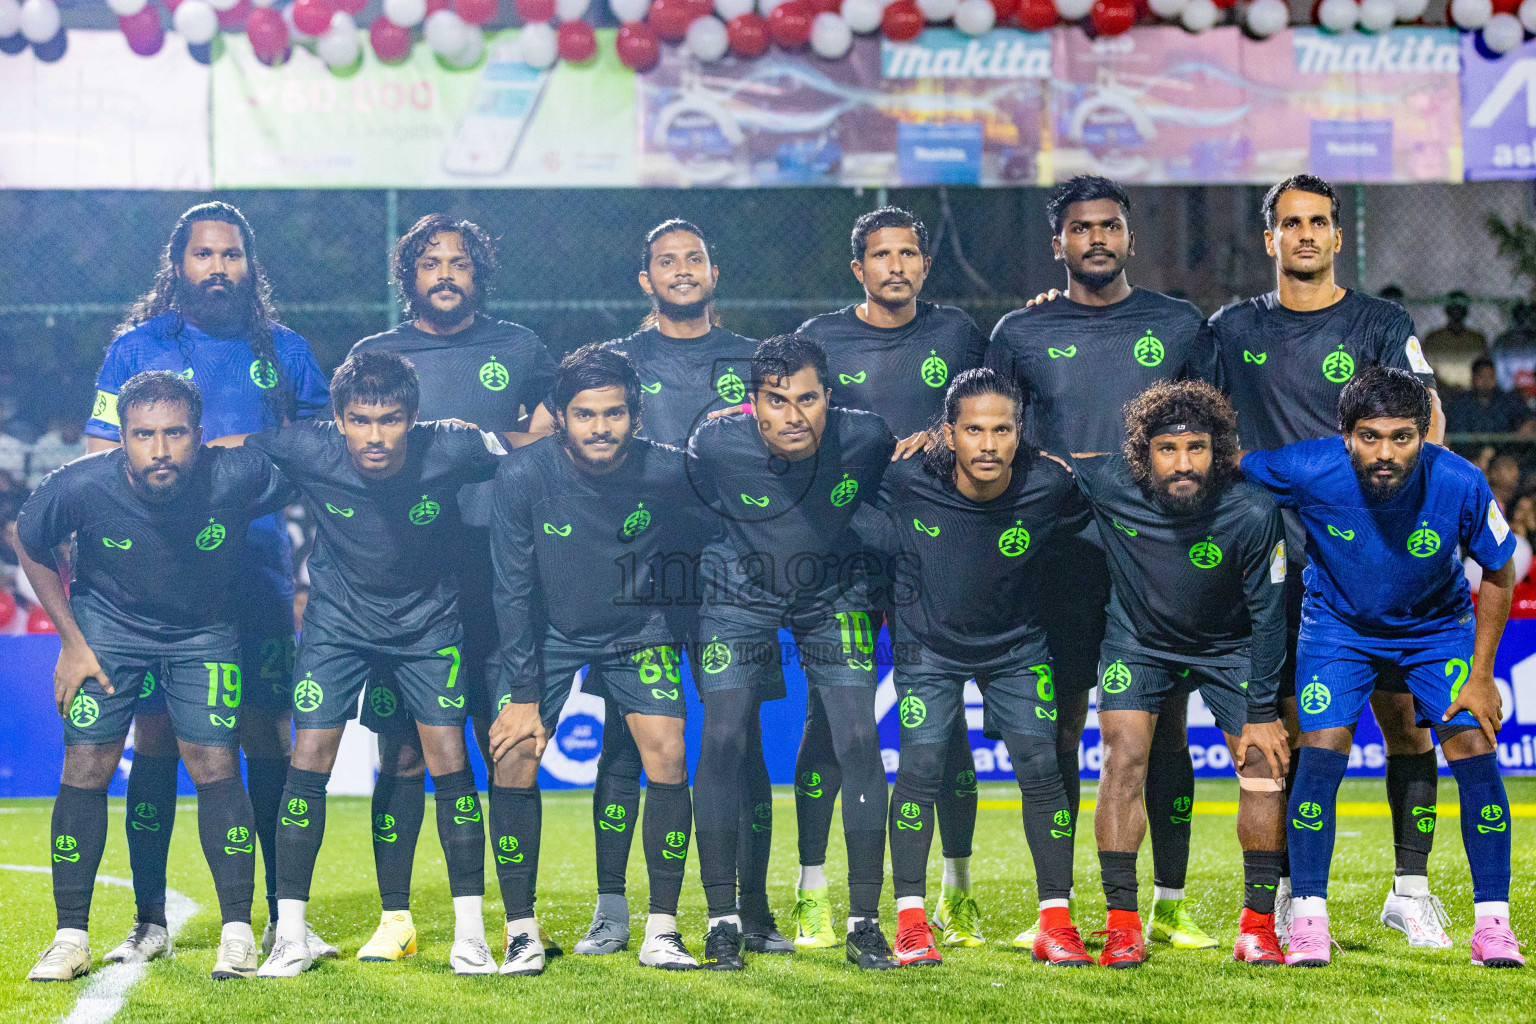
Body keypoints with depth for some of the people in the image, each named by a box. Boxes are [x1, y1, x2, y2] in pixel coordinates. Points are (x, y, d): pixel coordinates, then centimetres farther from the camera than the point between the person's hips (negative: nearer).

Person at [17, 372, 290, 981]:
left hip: (205, 633, 0)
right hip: (108, 626, 1)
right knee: (85, 768, -6)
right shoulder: (80, 487, -26)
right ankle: (70, 937, 4)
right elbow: (29, 544, -4)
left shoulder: (238, 477, -30)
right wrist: (71, 642, -4)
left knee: (214, 765, -11)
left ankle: (238, 933, -1)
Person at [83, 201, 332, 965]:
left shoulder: (283, 352, 13)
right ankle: (149, 922, 8)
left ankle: (283, 918, 7)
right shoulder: (137, 347, 7)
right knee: (156, 738, -1)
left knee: (268, 738, 0)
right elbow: (99, 459, 4)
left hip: (257, 566, 1)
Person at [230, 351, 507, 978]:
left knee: (449, 761, -7)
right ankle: (290, 936, 2)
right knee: (309, 760, -7)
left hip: (429, 620, 0)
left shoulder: (451, 451, -24)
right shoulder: (308, 452, -23)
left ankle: (469, 932, 4)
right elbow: (219, 451, -6)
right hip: (338, 620, 0)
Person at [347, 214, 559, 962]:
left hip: (497, 567, 0)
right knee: (402, 750, -1)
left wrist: (486, 441, -2)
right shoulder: (373, 355, 14)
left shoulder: (517, 348, 14)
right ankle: (395, 916, 5)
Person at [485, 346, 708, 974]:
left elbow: (696, 555, 0)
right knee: (512, 756, -15)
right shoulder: (523, 475, -21)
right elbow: (513, 589, -14)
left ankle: (662, 931, -4)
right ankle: (522, 933, -3)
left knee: (668, 757, -15)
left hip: (639, 631, 0)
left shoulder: (668, 473, -21)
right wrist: (524, 695, -15)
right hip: (547, 632, 0)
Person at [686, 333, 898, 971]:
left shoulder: (865, 438, -21)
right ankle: (722, 919, -1)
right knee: (722, 740, -12)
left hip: (834, 594, 1)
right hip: (740, 595, -1)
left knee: (859, 740, -10)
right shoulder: (714, 446, -24)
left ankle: (865, 921, -1)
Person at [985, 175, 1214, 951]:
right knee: (1057, 727, -1)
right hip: (1060, 556, 0)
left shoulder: (1177, 326, 9)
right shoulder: (1022, 334, 7)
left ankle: (1169, 906, 8)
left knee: (1164, 728, 1)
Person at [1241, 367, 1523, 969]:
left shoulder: (1459, 484, -29)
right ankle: (1308, 923, -3)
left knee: (1474, 748, -11)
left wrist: (1480, 675, -10)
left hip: (1437, 627, 1)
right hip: (1338, 623, 0)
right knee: (1322, 750, -15)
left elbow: (1499, 573, -12)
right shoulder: (1307, 472, -31)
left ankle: (1492, 924, 0)